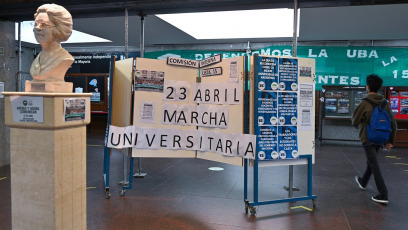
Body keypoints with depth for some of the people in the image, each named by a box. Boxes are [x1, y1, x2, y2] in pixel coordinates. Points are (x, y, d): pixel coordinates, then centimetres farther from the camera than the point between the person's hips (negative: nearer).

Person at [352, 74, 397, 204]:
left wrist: (354, 120, 15)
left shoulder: (364, 103, -16)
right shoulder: (385, 103, 1)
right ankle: (363, 182, 44)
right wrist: (391, 141, 10)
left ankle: (383, 195, -5)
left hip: (368, 138, -6)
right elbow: (393, 124, 3)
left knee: (374, 166, -3)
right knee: (371, 162, 23)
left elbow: (355, 122, -9)